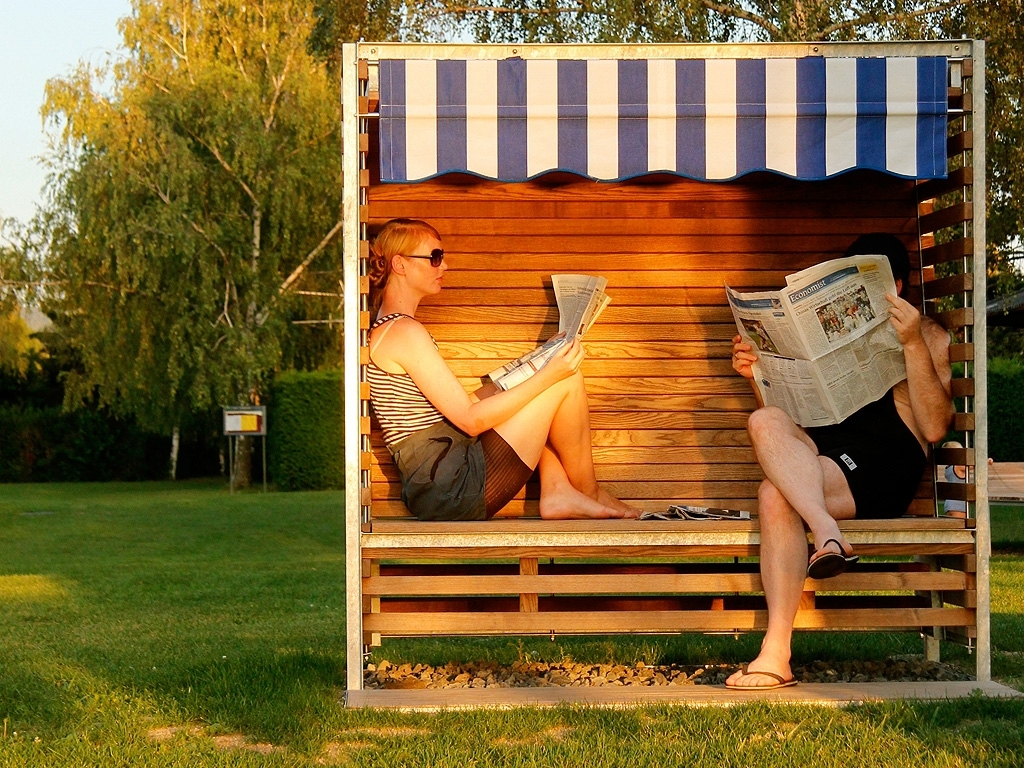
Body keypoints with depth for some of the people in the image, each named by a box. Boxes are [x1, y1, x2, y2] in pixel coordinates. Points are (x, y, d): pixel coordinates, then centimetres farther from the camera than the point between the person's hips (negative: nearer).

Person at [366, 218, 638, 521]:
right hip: (457, 489, -10)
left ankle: (557, 492, 9)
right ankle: (590, 494, 13)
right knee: (568, 379, -5)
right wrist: (547, 377, -14)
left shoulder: (385, 330, 17)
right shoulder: (405, 332, -15)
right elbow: (470, 420, -17)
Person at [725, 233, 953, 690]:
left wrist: (912, 344, -8)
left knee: (776, 494, -33)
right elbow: (789, 413, 28)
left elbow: (933, 428, 0)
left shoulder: (927, 335, 17)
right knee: (765, 423, -31)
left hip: (884, 464, -5)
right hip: (817, 449, 5)